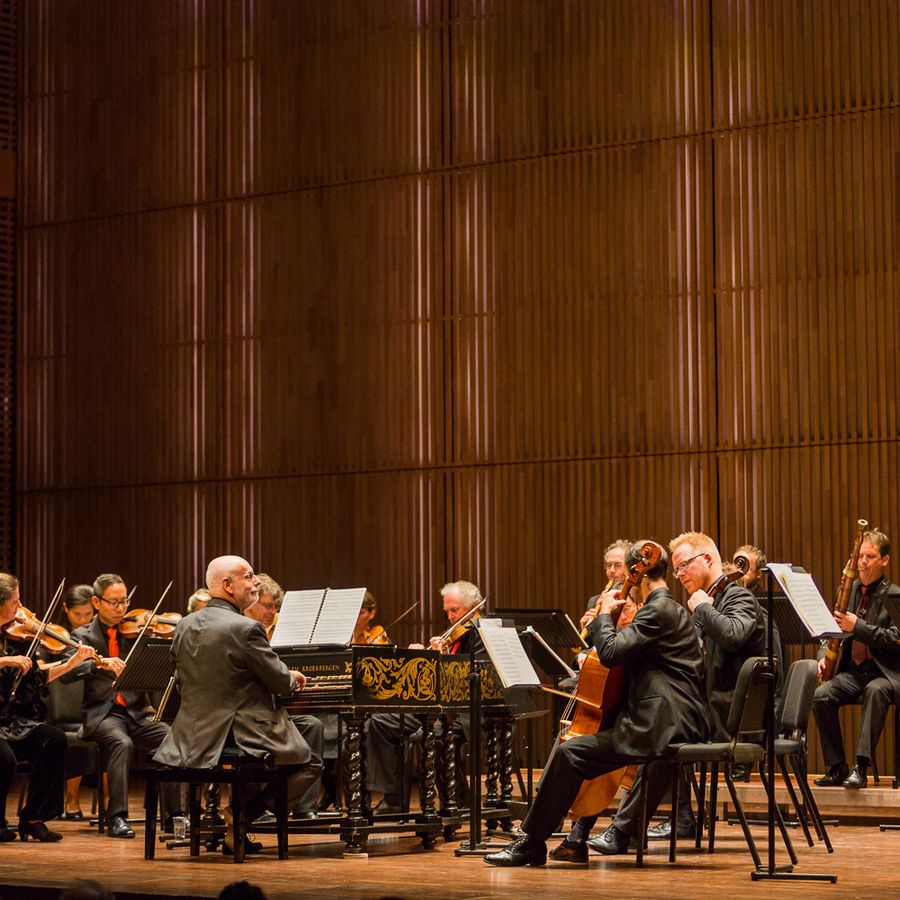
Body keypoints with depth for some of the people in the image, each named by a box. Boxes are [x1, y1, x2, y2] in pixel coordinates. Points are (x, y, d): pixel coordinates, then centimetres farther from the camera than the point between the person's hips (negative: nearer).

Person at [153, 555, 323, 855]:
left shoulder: (184, 626, 4)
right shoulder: (246, 628, -17)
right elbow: (281, 683, -11)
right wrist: (294, 678, 14)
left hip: (194, 741, 8)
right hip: (242, 738, -7)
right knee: (311, 764, 11)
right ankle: (242, 814, -3)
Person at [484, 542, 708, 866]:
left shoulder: (657, 611, -12)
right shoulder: (671, 610, 22)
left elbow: (611, 652, -20)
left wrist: (605, 614, -5)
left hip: (660, 728, -11)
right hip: (676, 725, 11)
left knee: (569, 754, -14)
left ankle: (531, 844, -8)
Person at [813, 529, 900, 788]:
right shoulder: (851, 590, 14)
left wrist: (858, 627, -24)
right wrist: (824, 655, -2)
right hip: (852, 671, 5)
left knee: (876, 691, -39)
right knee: (821, 695, -24)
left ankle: (861, 767, -40)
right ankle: (836, 767, -14)